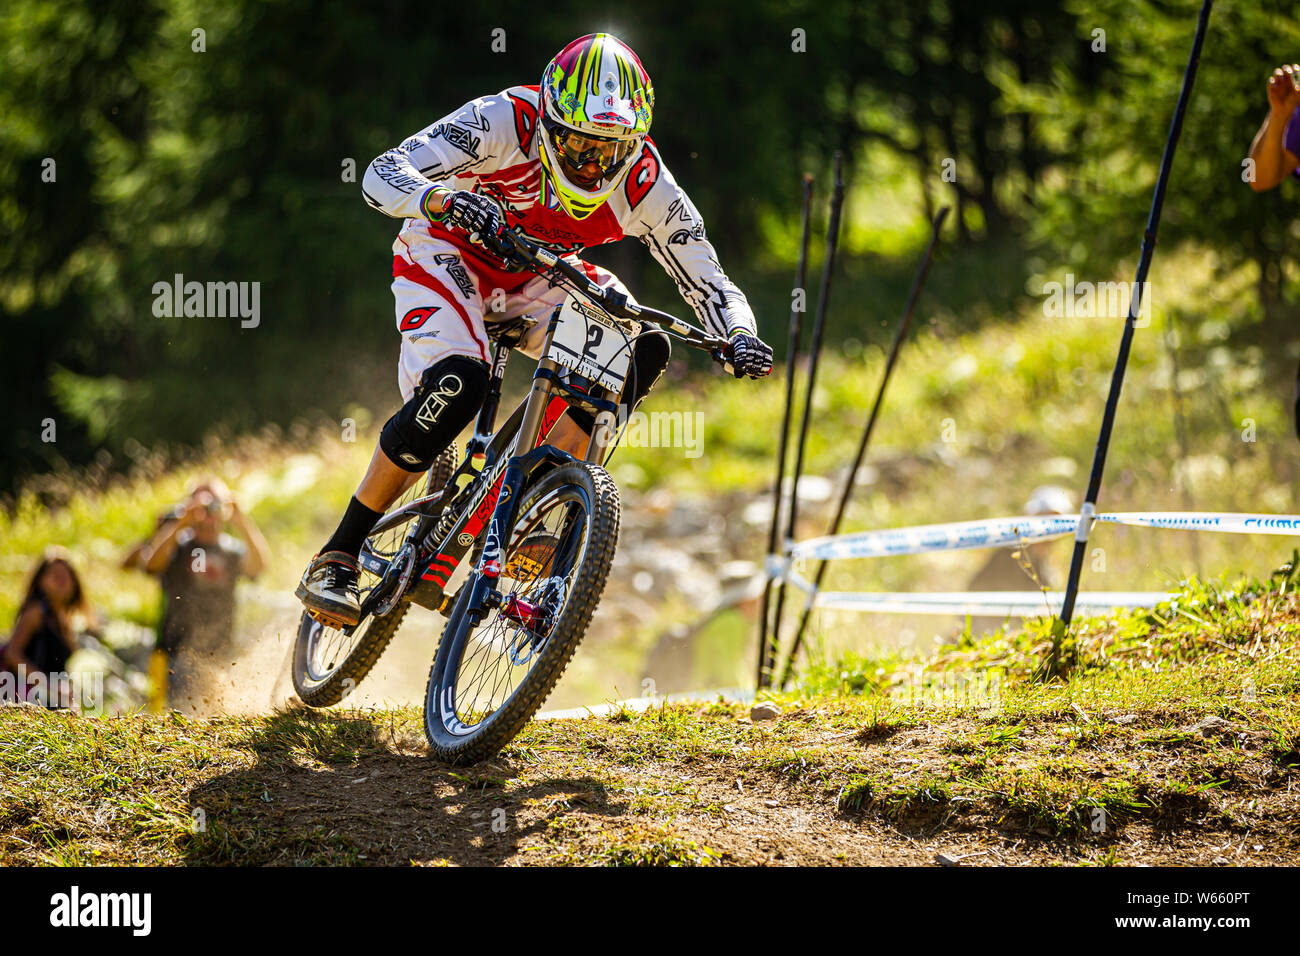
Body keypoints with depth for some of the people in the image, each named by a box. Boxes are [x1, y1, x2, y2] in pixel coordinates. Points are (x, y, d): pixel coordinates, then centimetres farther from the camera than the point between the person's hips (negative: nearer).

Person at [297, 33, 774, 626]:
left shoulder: (645, 185, -22)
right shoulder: (504, 123, -31)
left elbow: (710, 284, -15)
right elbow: (383, 175, -38)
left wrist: (739, 337, -37)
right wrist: (442, 198, -59)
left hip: (533, 282, 5)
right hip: (446, 254, -4)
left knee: (643, 351, -19)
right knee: (457, 384, -32)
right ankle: (336, 559, -21)